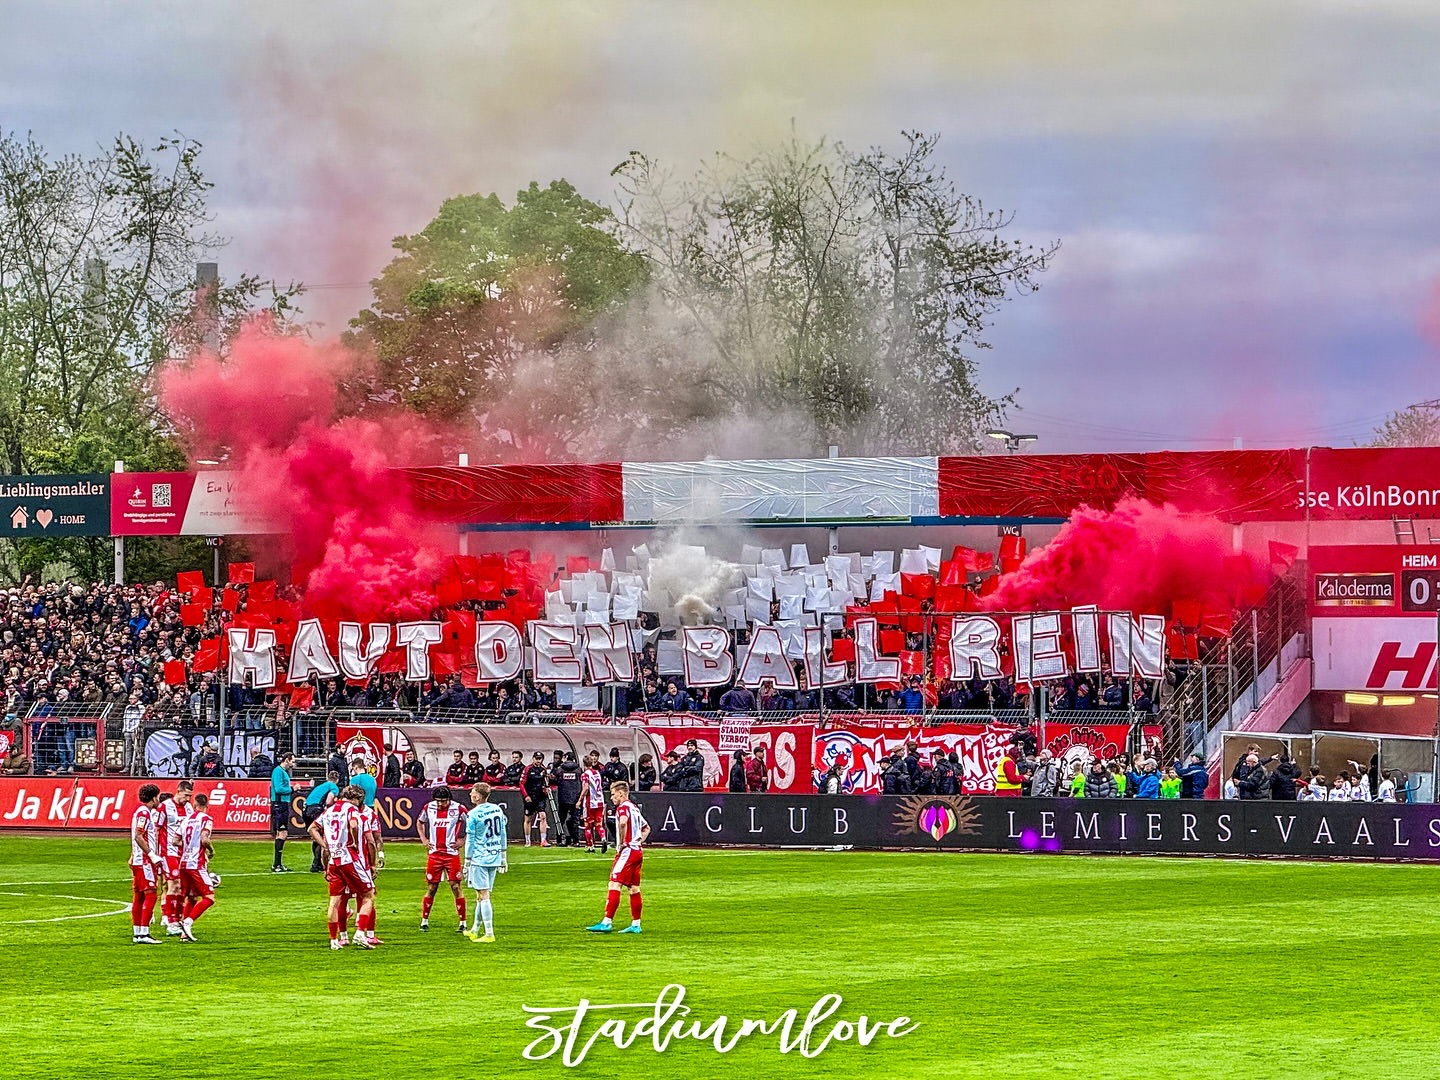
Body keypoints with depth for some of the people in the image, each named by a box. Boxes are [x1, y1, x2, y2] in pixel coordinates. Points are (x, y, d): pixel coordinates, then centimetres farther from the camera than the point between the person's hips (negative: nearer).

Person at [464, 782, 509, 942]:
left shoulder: (473, 815, -12)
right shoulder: (498, 810, 7)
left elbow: (470, 841, -8)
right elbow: (503, 835, 13)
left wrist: (467, 863, -2)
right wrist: (503, 857, 20)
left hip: (479, 859, -7)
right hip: (494, 858, 7)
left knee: (484, 895, -6)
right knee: (481, 895, 17)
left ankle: (489, 934, -11)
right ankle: (475, 930, 26)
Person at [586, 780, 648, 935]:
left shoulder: (623, 807, -9)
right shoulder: (634, 808, 19)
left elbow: (623, 822, -31)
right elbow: (646, 829, 31)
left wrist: (621, 844, -21)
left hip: (627, 851, -9)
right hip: (638, 851, 9)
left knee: (615, 885, -12)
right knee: (633, 888, 11)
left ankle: (607, 922, -18)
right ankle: (636, 924, 12)